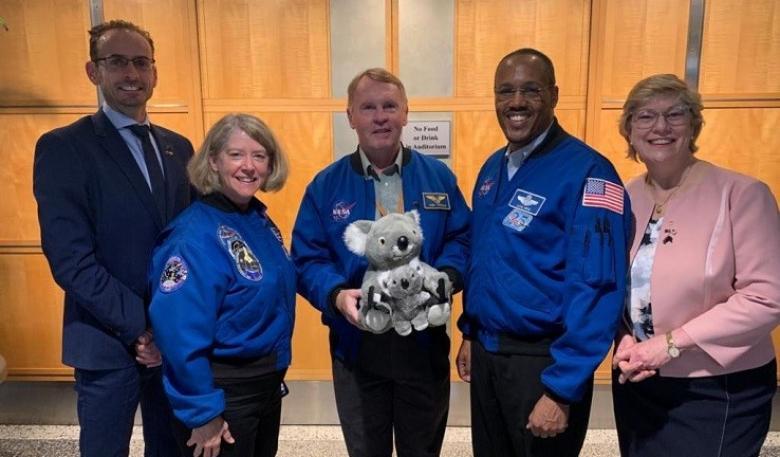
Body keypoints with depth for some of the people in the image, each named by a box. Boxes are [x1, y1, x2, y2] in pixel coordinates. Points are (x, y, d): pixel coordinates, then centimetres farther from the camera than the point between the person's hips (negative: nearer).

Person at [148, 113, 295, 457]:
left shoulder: (260, 220, 2)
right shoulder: (195, 235, -23)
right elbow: (180, 334, -25)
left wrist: (274, 372, 9)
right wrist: (202, 412, -20)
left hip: (267, 383, 8)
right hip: (222, 391, -8)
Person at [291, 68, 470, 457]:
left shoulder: (439, 176, 1)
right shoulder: (326, 185, -2)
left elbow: (463, 240, 0)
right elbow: (307, 260, -5)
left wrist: (446, 277, -20)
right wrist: (336, 295, -24)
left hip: (425, 344, 1)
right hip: (356, 346, 0)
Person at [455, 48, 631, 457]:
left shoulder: (587, 172, -18)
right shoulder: (493, 167, 6)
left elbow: (597, 288, -22)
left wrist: (562, 389, -22)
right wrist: (470, 332, 14)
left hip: (544, 360, -7)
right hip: (486, 351, 7)